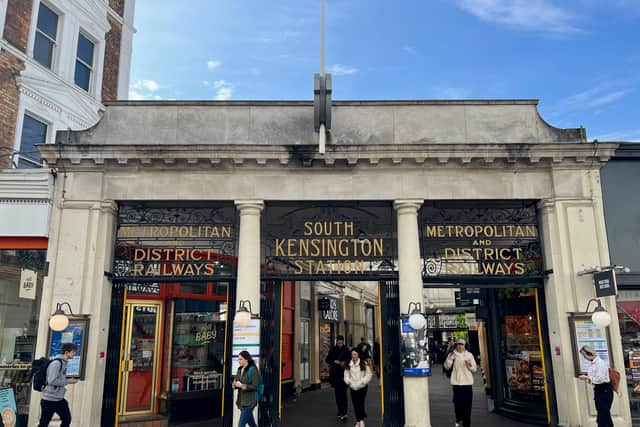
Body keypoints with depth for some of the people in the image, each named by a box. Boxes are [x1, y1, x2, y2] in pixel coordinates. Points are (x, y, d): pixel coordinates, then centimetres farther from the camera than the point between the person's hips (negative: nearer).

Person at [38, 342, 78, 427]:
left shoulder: (64, 363, 9)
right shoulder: (56, 363, -19)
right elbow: (52, 381, -25)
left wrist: (69, 379, 4)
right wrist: (68, 381, -17)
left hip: (59, 399, 9)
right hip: (49, 399, -9)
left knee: (67, 419, 7)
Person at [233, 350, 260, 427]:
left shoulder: (253, 370, -14)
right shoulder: (240, 369, 8)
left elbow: (255, 387, -16)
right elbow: (237, 382, 17)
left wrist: (242, 385, -21)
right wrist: (235, 384, -5)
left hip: (249, 402, -7)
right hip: (241, 401, 7)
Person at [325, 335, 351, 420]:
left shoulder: (346, 350, -2)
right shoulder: (332, 350, 6)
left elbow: (350, 360, 1)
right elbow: (327, 359, 7)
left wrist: (345, 363, -18)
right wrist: (334, 362, -10)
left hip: (343, 374, -3)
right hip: (335, 374, 3)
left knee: (343, 393, -11)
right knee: (337, 393, 11)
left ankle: (344, 413, -13)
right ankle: (340, 411, 22)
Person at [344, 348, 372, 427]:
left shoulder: (364, 364, -5)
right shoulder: (348, 365, 4)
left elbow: (368, 375, -4)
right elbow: (346, 376, 6)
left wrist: (361, 382, -12)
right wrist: (350, 382, -10)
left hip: (362, 387, -3)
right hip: (353, 388, 3)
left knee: (360, 402, -14)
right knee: (355, 404, 4)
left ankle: (361, 420, -7)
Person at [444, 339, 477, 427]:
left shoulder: (469, 355, 6)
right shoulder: (452, 355, 4)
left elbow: (474, 369, 6)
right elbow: (447, 367, -1)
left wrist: (470, 364, -15)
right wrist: (450, 359, -17)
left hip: (468, 383, 1)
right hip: (456, 383, -1)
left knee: (467, 404, 0)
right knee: (458, 403, 2)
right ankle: (458, 419, 27)